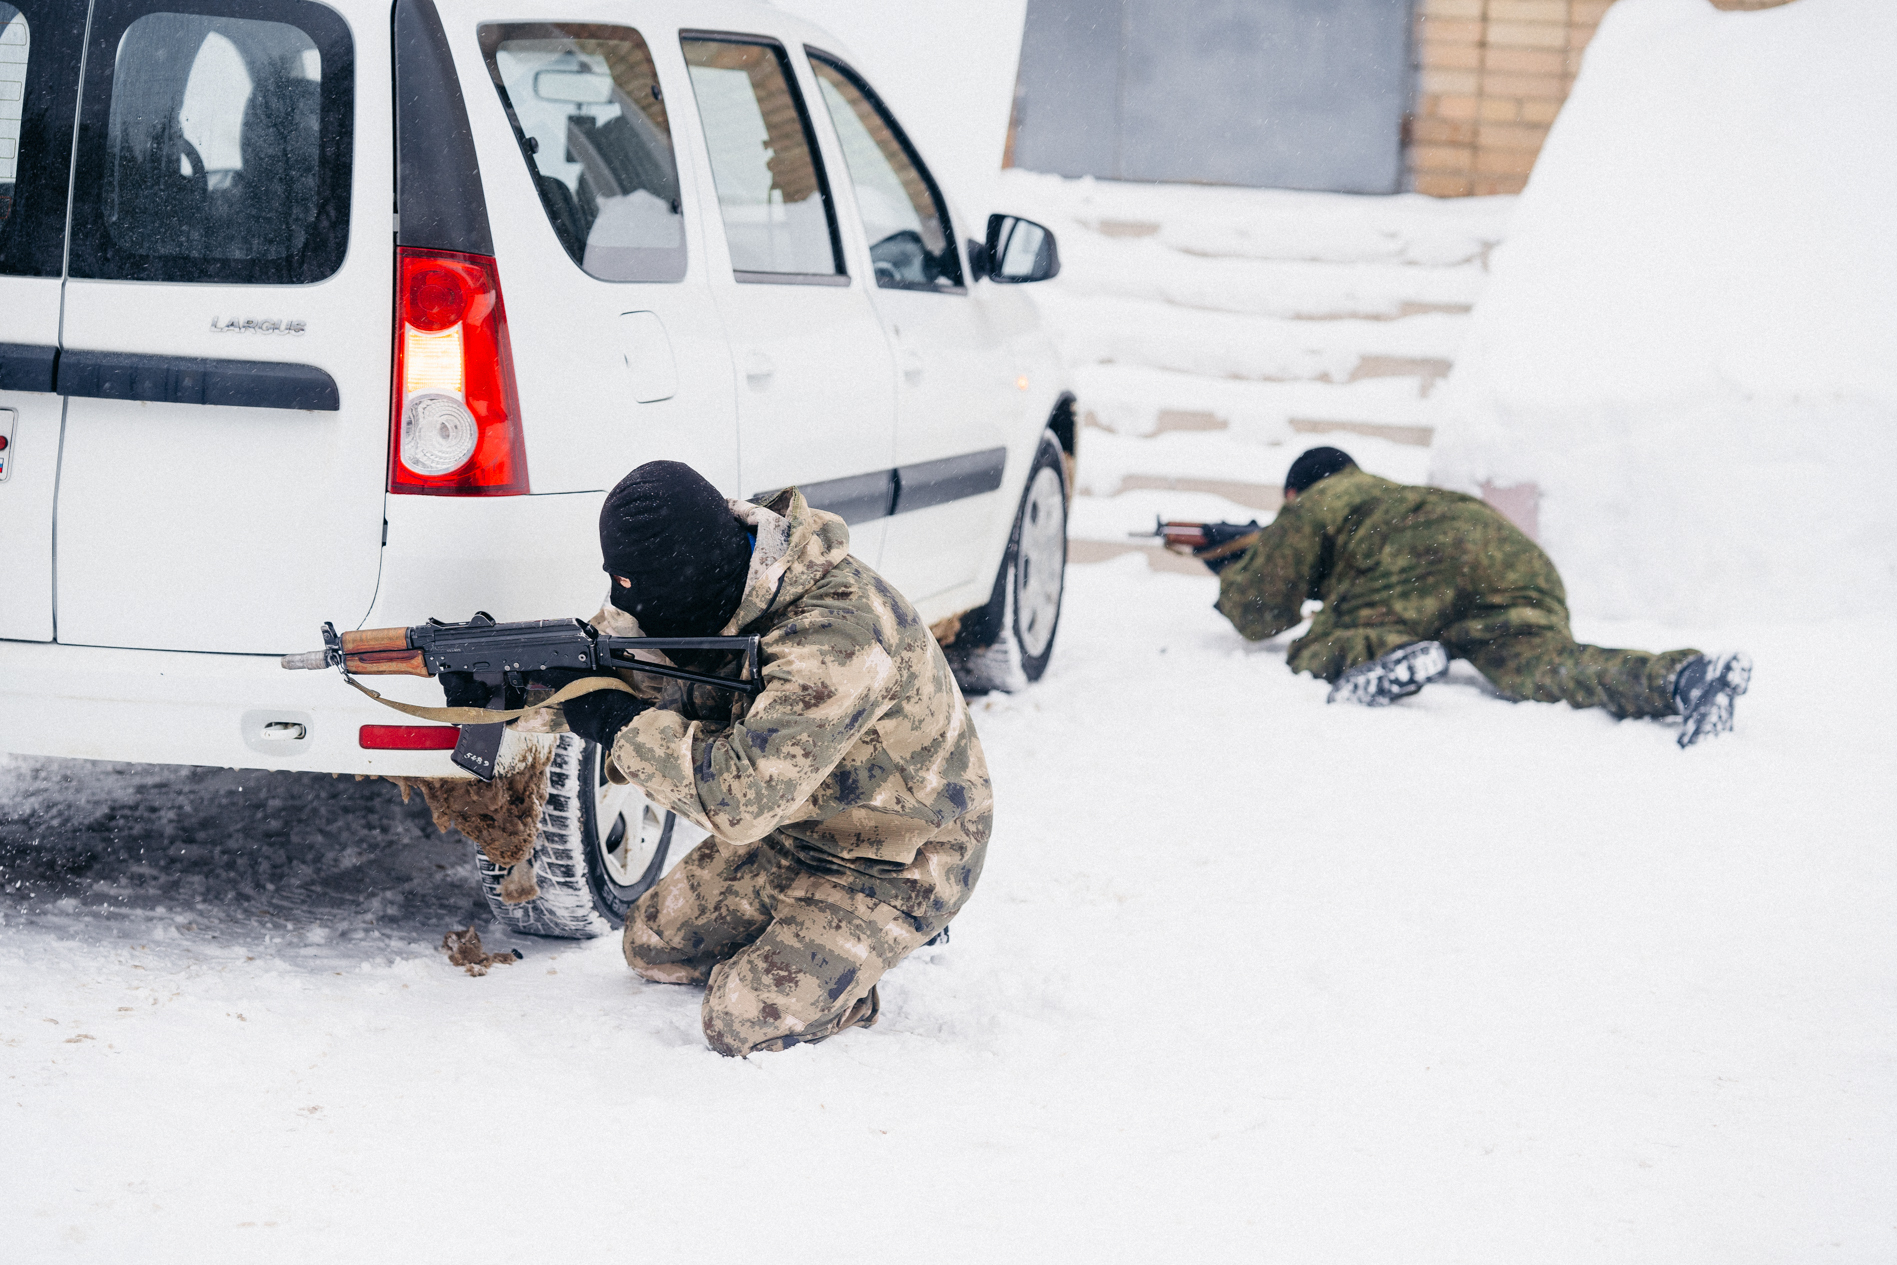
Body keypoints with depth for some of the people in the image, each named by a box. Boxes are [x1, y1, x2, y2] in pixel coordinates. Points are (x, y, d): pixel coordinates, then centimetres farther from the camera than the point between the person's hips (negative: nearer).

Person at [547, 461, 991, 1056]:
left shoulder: (835, 638, -38)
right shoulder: (737, 599, -10)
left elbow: (740, 799, -42)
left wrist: (621, 725, -31)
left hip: (898, 866, -8)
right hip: (795, 828, 9)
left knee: (742, 1021, -16)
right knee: (653, 943, 10)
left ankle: (851, 988, 10)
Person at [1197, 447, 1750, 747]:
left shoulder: (1311, 509, 28)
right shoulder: (1389, 495, 47)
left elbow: (1260, 613, 29)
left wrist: (1233, 572, 52)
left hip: (1429, 560, -6)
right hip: (1518, 563, 6)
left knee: (1315, 658, 1)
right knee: (1546, 667, -19)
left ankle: (1388, 664, -34)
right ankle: (1682, 676, -48)